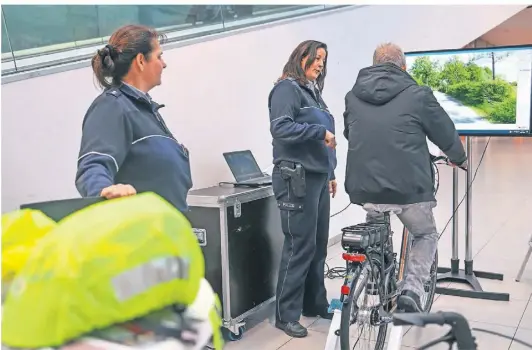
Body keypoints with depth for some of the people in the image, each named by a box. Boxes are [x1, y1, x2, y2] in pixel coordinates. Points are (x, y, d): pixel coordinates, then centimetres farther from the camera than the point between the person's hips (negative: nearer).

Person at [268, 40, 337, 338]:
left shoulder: (314, 92, 21)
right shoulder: (287, 88, -5)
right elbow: (280, 128, -19)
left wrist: (330, 173, 19)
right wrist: (320, 132, -18)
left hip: (317, 176, 9)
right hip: (297, 177, -9)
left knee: (318, 245, 12)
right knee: (300, 246, -7)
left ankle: (315, 304, 24)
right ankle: (287, 315, 2)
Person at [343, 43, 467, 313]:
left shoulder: (353, 96, 8)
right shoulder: (417, 95, -5)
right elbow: (445, 133, 6)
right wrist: (459, 158, 28)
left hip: (363, 186, 4)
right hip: (408, 187, -4)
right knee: (426, 235, 20)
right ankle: (412, 290, 3)